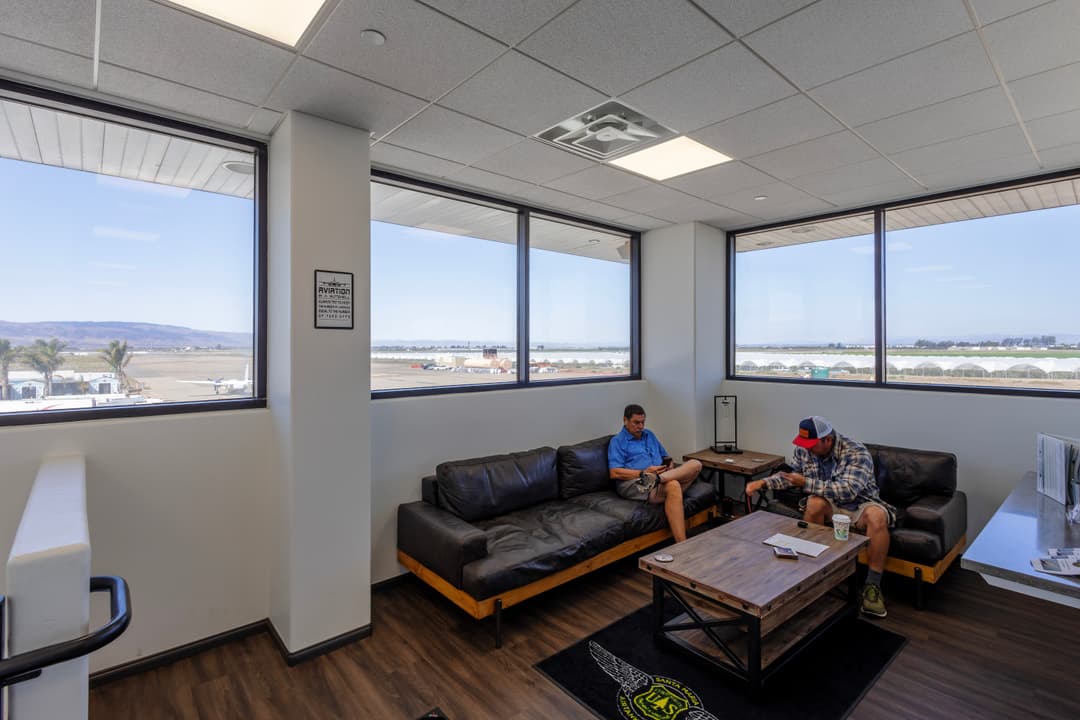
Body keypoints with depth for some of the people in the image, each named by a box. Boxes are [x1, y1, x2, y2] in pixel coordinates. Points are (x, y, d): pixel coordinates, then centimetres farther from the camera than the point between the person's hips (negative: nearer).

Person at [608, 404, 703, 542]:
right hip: (633, 484, -7)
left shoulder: (650, 435, 26)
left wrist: (670, 465, 2)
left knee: (695, 464, -17)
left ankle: (658, 478, -38)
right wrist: (645, 472, -17)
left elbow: (666, 457, 30)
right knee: (673, 486, -36)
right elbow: (614, 473, -9)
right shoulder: (617, 441, 4)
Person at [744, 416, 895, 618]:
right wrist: (762, 482, -9)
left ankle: (872, 585, -23)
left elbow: (847, 490, -35)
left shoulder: (857, 453, -24)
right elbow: (789, 475, 7)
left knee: (877, 516, -36)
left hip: (859, 505, -2)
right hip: (830, 506, 3)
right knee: (815, 503, -32)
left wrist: (806, 483, -34)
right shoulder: (803, 450, -9)